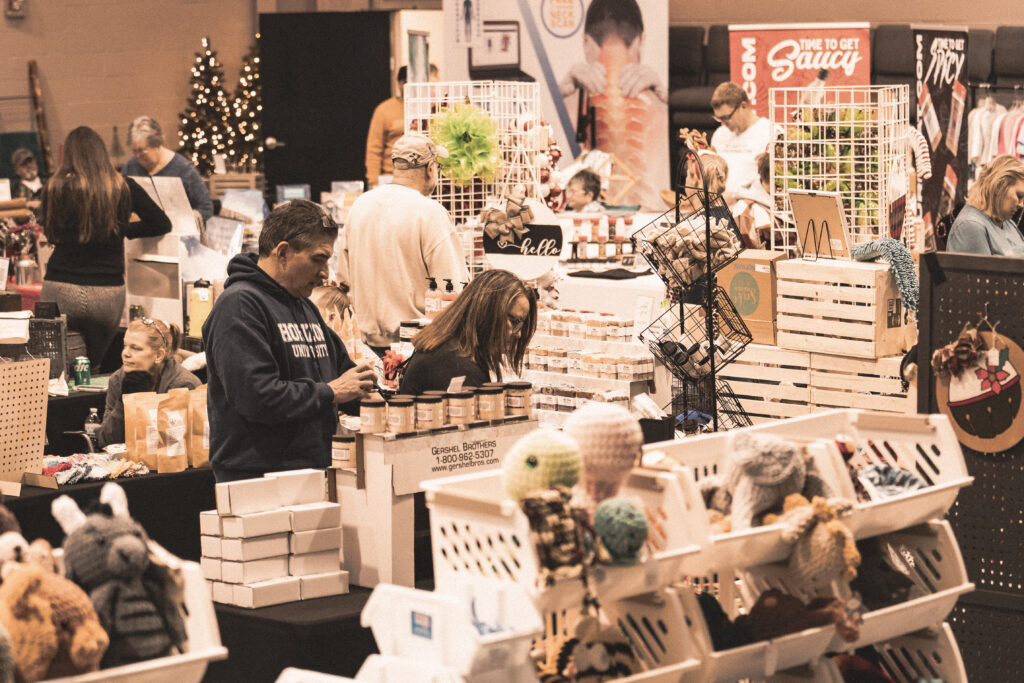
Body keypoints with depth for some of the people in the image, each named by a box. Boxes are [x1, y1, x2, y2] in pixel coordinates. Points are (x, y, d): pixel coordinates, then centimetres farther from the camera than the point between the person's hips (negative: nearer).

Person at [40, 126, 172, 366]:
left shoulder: (57, 188, -4)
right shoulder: (125, 188, 0)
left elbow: (51, 234, 10)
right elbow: (162, 225, 8)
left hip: (61, 291, -2)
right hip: (108, 293, 2)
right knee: (93, 365, 16)